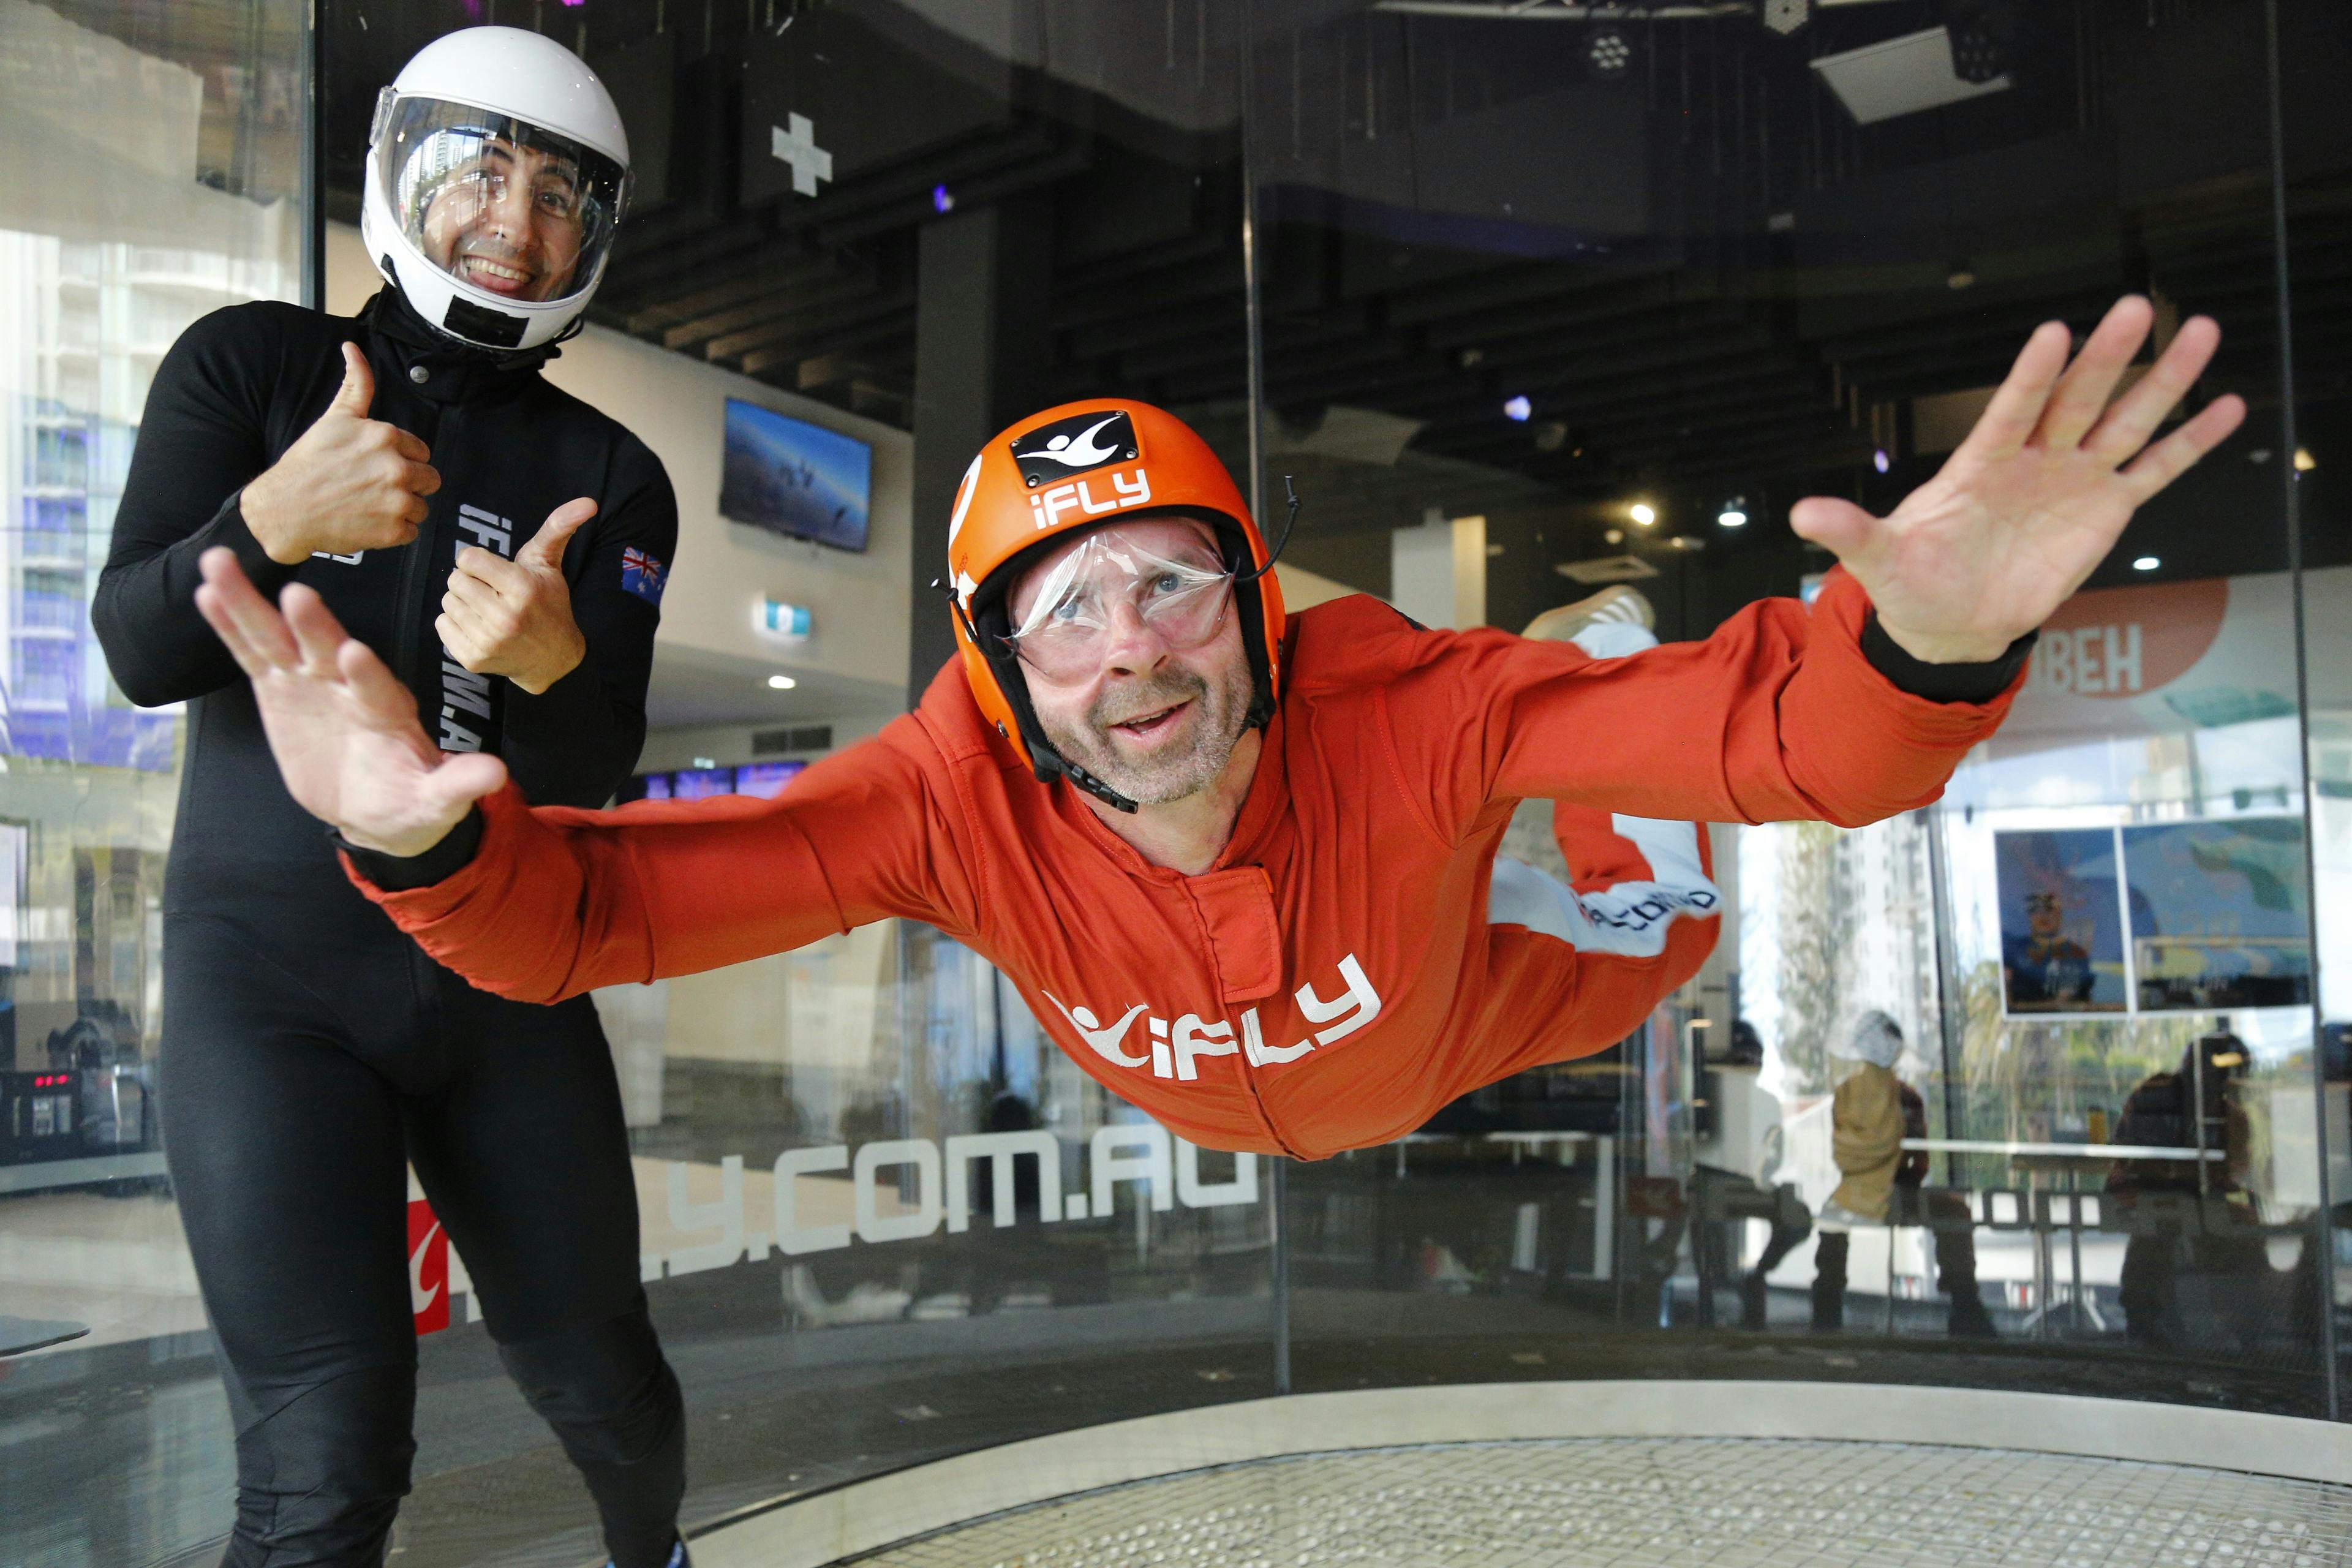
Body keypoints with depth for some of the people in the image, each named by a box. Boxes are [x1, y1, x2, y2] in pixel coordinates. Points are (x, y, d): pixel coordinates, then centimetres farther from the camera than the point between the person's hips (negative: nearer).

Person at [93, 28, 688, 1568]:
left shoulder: (614, 482, 3)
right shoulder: (253, 367, 0)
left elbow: (593, 776, -4)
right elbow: (135, 650, -7)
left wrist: (554, 661, -27)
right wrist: (275, 522, -26)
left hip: (507, 975, 2)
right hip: (272, 973, -2)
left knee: (600, 1379, 11)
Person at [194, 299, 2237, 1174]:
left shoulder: (1397, 710, -44)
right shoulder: (957, 802, -41)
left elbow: (1782, 731, -47)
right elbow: (580, 909, -41)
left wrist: (1923, 646, -70)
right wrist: (424, 842, -64)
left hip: (1443, 1048, -1)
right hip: (1193, 1119, 2)